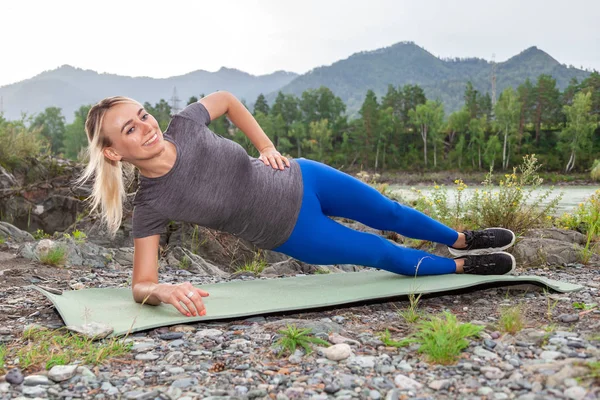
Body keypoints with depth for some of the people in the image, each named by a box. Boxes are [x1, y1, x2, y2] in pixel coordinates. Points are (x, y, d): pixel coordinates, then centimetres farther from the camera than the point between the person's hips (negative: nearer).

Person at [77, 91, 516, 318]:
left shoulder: (184, 124, -18)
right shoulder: (151, 206, -25)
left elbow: (226, 98, 3)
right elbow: (142, 286, -24)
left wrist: (268, 147, -5)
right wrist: (166, 290, -48)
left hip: (300, 181, 3)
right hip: (293, 233, -3)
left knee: (390, 214, 20)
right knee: (386, 256, 7)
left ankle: (462, 239, 52)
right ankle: (464, 266, 39)